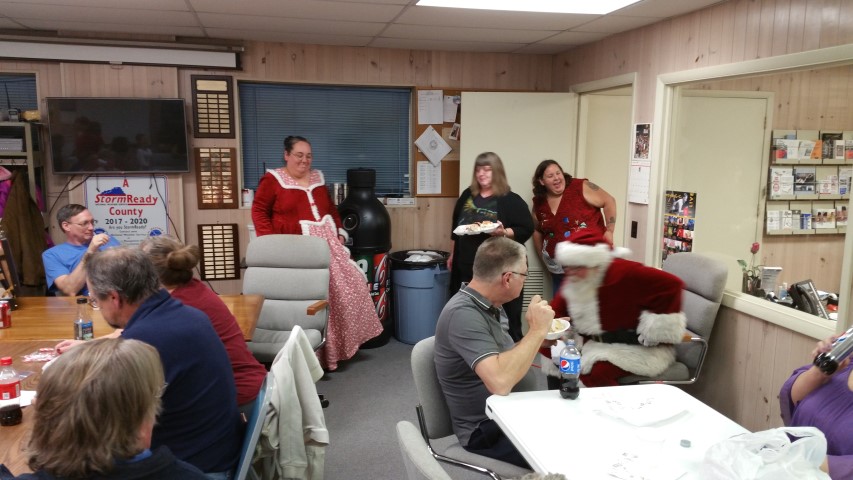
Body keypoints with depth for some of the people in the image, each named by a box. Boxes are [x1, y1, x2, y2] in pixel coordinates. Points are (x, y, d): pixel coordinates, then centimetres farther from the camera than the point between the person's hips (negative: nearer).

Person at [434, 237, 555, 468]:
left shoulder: (491, 306, 6)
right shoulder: (463, 313, -24)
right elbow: (500, 381, -35)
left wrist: (543, 334, 3)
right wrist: (537, 331, -25)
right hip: (487, 430, -9)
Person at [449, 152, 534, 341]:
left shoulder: (511, 200, -6)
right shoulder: (467, 196, 10)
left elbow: (526, 230, -9)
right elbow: (456, 227, 19)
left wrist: (504, 232, -25)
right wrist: (453, 255, 20)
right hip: (468, 268, 5)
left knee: (505, 319, 0)